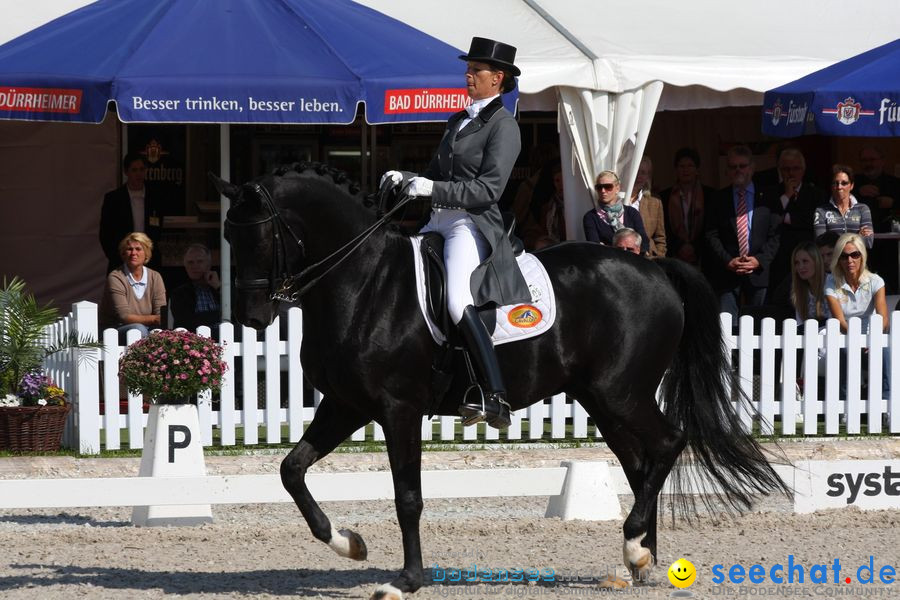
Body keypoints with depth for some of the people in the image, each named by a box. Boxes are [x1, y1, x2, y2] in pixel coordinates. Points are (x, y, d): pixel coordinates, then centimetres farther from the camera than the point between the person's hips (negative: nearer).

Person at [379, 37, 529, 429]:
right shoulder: (459, 120, 20)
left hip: (473, 224, -10)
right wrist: (406, 179, 4)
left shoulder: (503, 126, -6)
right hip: (440, 221, 10)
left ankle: (495, 397, -31)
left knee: (457, 301, -28)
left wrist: (433, 189, -22)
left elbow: (489, 188, -16)